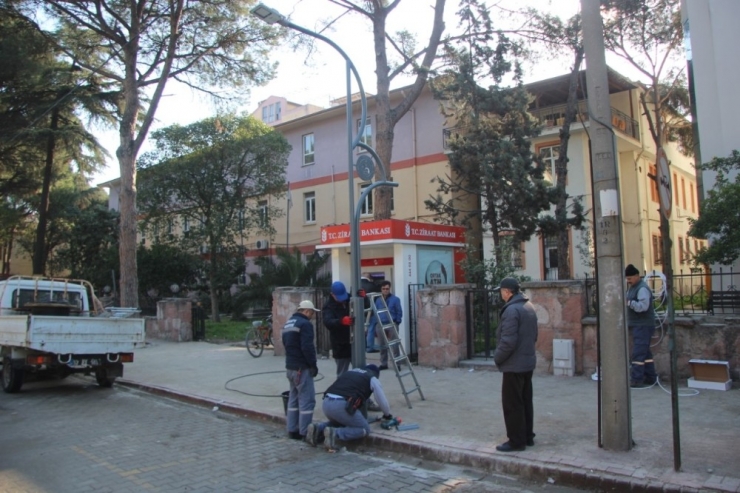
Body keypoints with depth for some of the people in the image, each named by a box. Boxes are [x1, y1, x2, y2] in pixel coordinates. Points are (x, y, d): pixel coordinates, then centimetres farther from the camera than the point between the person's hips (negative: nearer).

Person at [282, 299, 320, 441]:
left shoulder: (288, 323, 15)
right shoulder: (305, 324, -15)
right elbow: (307, 347, -22)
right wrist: (313, 364, -12)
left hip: (290, 366, 10)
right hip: (302, 367, -10)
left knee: (294, 398, 16)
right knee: (307, 400, -5)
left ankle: (292, 430, 21)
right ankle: (305, 432, -3)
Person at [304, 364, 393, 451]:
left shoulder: (349, 372, 33)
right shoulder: (373, 378, 17)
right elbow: (382, 400, 21)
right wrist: (387, 415, 44)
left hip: (326, 403, 7)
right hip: (342, 405, -7)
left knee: (338, 421, 35)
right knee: (365, 429, 10)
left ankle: (318, 429, 9)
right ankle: (334, 433, -10)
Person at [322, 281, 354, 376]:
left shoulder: (351, 299, 2)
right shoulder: (328, 306, -12)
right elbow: (328, 322, -29)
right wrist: (341, 321, -49)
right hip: (341, 346, -4)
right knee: (342, 374, 6)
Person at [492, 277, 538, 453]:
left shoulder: (511, 310, -21)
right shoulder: (529, 307, 10)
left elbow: (508, 341, -24)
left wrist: (497, 357, -10)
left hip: (514, 364, -10)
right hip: (528, 362, 10)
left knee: (512, 404, 0)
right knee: (525, 402, 17)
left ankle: (516, 441, 6)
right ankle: (527, 437, 25)